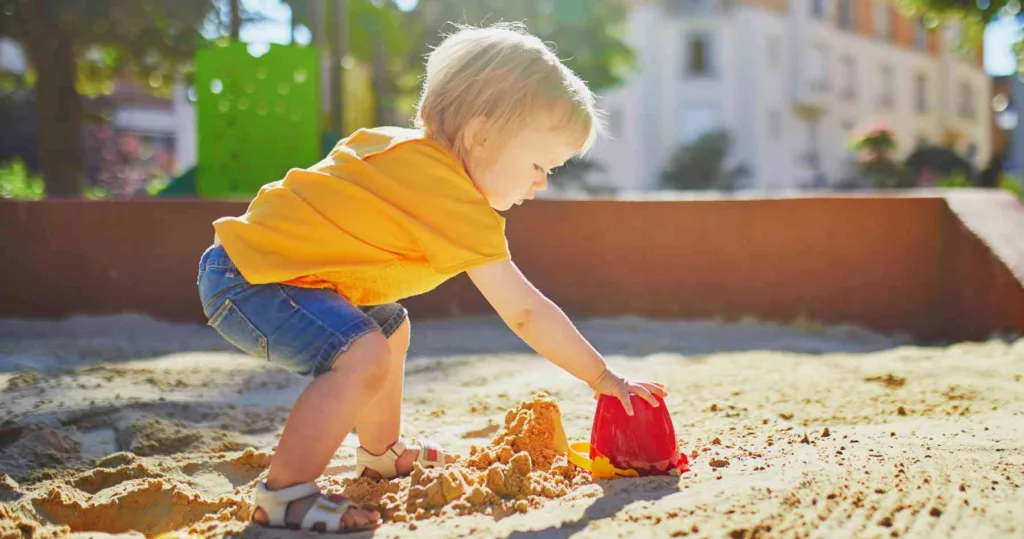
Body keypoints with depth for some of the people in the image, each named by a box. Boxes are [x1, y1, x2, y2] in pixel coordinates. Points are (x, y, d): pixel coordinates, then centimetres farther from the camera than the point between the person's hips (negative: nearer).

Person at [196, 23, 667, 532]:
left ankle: (381, 453, 42)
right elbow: (525, 312, -21)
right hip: (248, 277, -11)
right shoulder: (458, 203, -23)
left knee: (391, 328, 25)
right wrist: (603, 378, -11)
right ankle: (283, 495, -18)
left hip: (260, 253, 11)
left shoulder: (404, 144, 6)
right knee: (364, 357, -31)